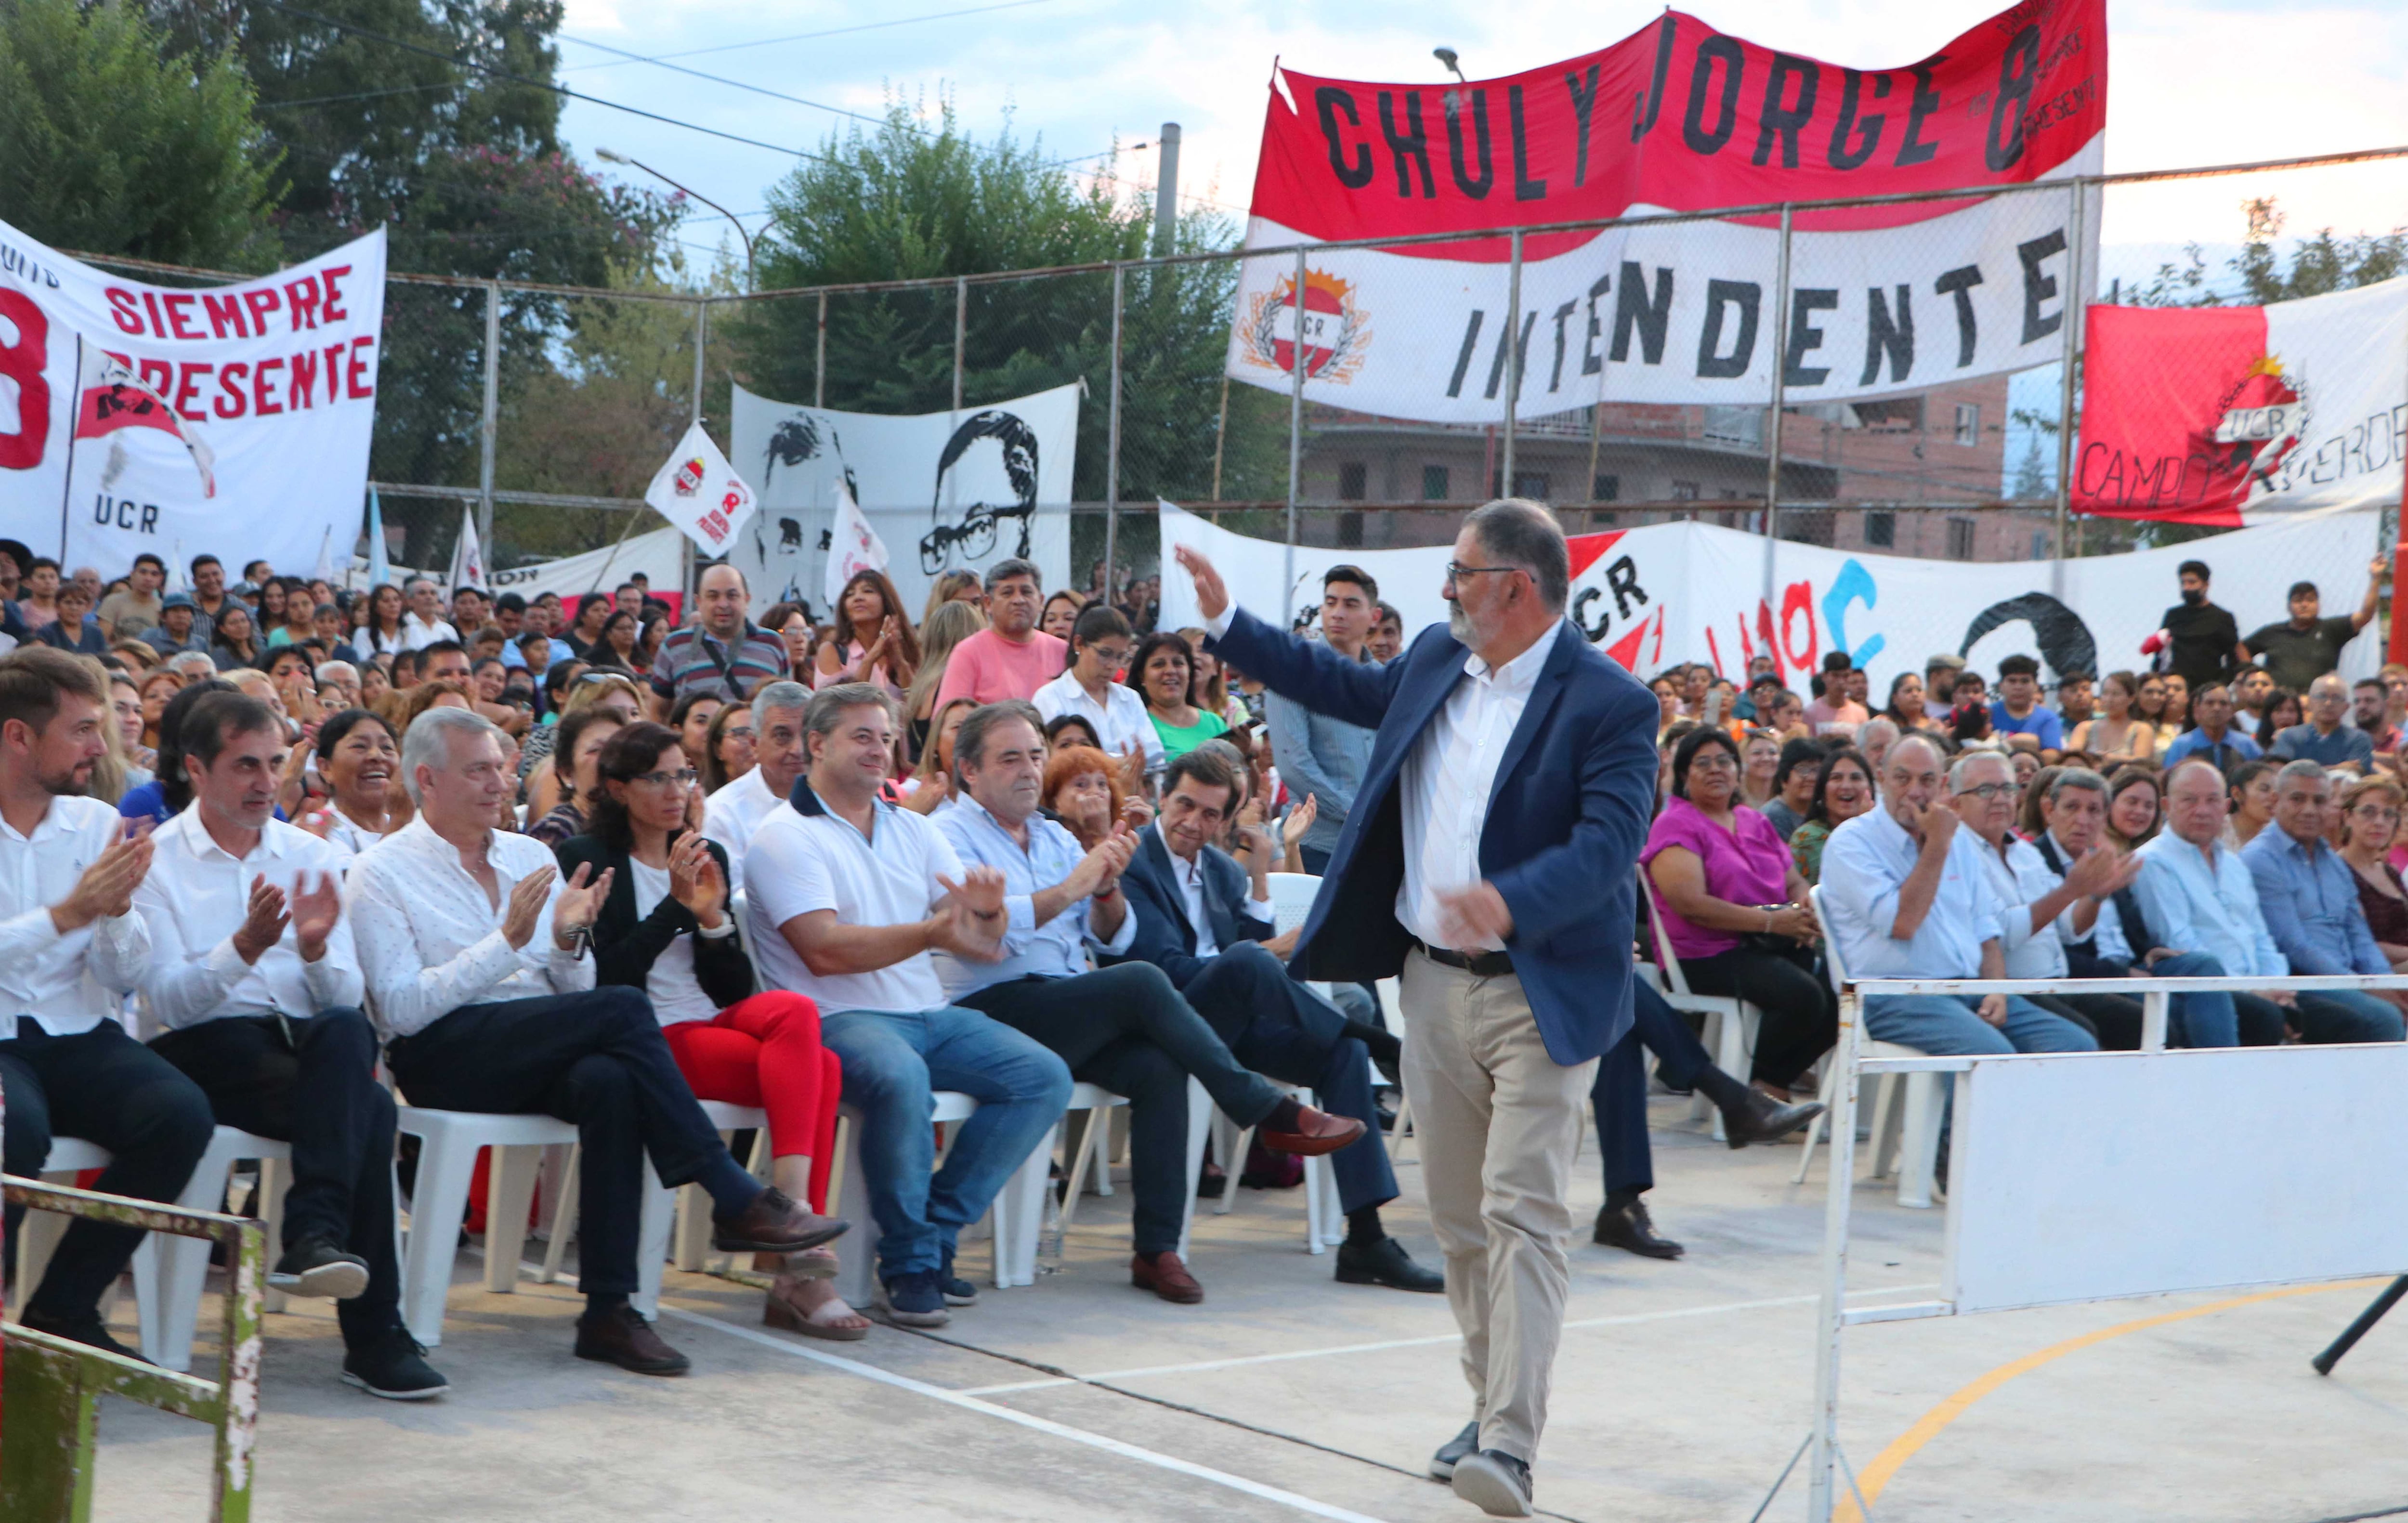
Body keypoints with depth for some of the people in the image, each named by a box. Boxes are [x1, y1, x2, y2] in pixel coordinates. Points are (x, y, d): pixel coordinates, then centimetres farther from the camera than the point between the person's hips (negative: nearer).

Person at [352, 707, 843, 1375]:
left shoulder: (529, 856, 20)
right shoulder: (381, 872, 3)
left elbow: (577, 992, 20)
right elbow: (402, 1008, -10)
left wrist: (567, 939, -3)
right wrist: (507, 942, -16)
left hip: (544, 1055, 5)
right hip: (442, 1058, -5)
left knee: (608, 1080, -33)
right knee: (624, 1008, -28)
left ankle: (608, 1311, -32)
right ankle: (736, 1203, -23)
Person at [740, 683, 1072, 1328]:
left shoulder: (911, 830, 17)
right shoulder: (786, 836, -3)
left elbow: (982, 944, 10)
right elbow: (825, 951, -17)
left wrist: (987, 912, -15)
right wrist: (931, 933, -26)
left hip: (930, 1015, 7)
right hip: (838, 1020, -7)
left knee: (1046, 1077, -12)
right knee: (900, 1077, -37)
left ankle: (937, 1231, -6)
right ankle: (907, 1262, -19)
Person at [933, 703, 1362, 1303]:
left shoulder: (1055, 839, 23)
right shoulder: (951, 836, 2)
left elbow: (1112, 937, 16)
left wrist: (1106, 887, -4)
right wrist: (1071, 888, -18)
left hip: (1071, 1017, 7)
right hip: (993, 1013, -6)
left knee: (1158, 1067, -24)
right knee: (1142, 983, -27)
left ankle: (1157, 1249, -23)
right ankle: (1271, 1114, -15)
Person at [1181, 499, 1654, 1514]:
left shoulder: (1607, 704, -14)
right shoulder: (1438, 661, 8)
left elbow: (1610, 843, -23)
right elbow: (1346, 688, 26)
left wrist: (1511, 904, -40)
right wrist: (1227, 622, 26)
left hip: (1538, 994, -7)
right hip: (1436, 982, 7)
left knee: (1521, 1211, -13)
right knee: (1458, 1216, 13)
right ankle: (1491, 1406, 25)